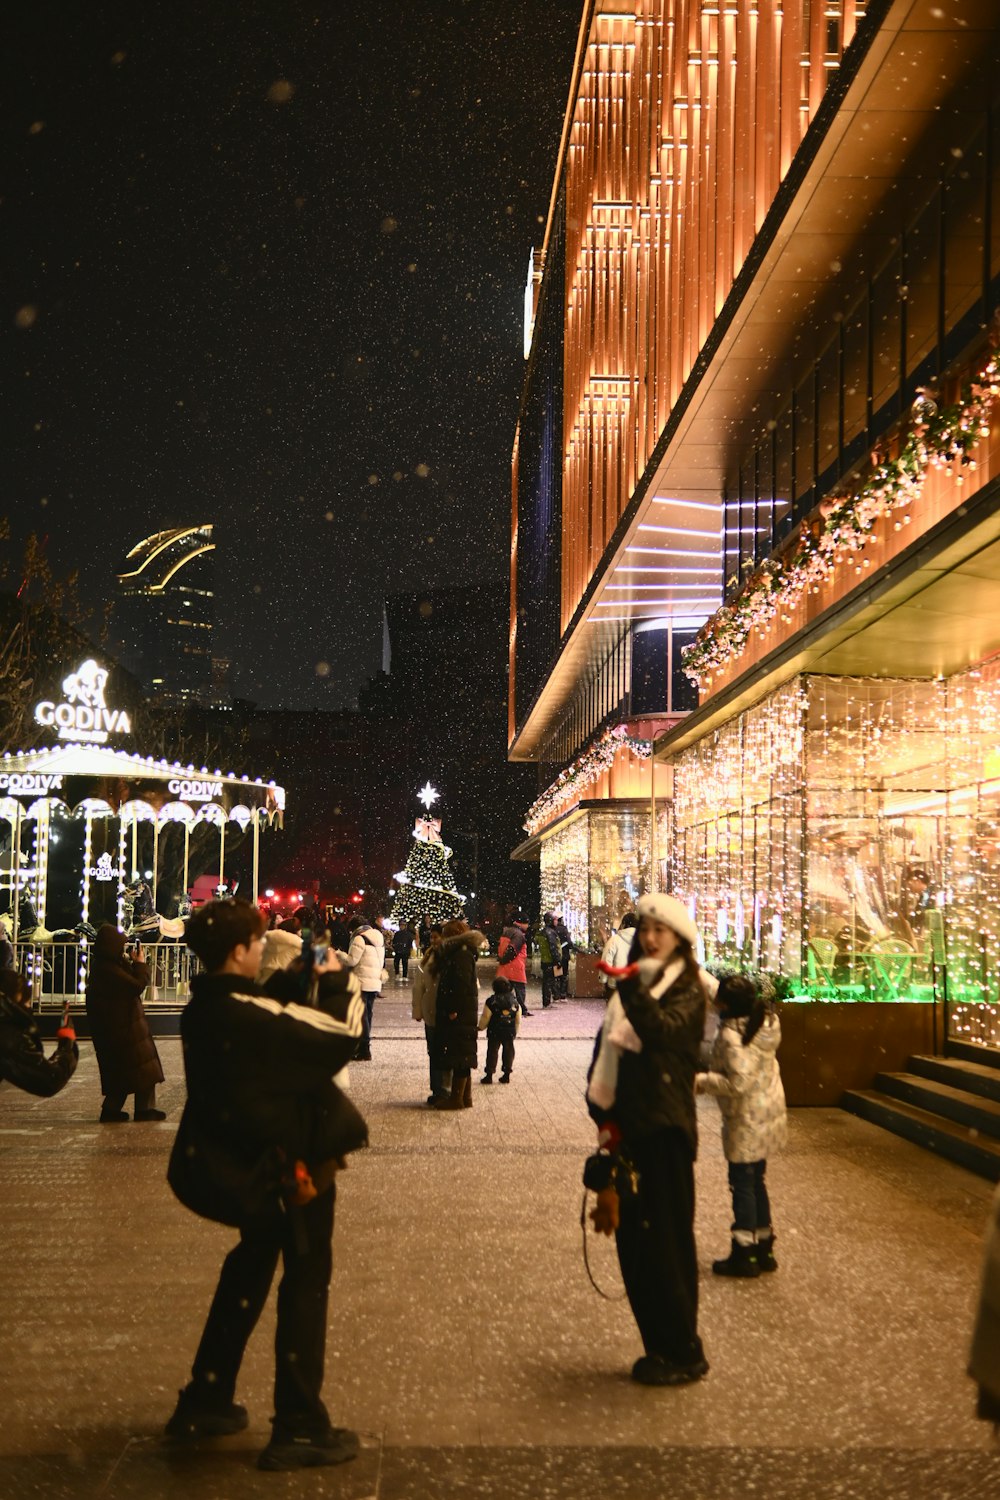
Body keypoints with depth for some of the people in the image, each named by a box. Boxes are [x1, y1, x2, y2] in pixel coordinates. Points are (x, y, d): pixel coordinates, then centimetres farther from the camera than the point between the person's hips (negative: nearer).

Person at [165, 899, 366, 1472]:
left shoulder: (203, 1010, 0)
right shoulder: (250, 1012, -27)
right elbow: (342, 1035, -22)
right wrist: (338, 981, -8)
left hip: (236, 1160, 9)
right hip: (291, 1163, -9)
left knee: (251, 1266, 25)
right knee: (306, 1281, 4)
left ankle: (204, 1402, 33)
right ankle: (300, 1430, 11)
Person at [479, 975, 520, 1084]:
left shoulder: (491, 1001, -12)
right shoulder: (514, 1001, 0)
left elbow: (485, 1017, -7)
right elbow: (518, 1019, 6)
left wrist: (481, 1027, 10)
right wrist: (515, 1031, 18)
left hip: (494, 1032, -3)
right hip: (510, 1032, 3)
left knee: (492, 1051, 4)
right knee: (508, 1051, 12)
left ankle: (489, 1075, 3)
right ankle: (507, 1074, 15)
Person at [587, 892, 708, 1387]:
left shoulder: (686, 992, -4)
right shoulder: (633, 987, 16)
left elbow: (662, 1029, -26)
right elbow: (605, 1053, 13)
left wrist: (631, 990, -41)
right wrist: (604, 1114, 1)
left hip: (665, 1128, -7)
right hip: (628, 1131, 7)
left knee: (667, 1240, -5)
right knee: (632, 1239, 10)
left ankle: (683, 1353, 4)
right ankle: (659, 1346, 21)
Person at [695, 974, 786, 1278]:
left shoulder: (731, 1034, -25)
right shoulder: (764, 1021, 1)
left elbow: (738, 1083, -29)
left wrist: (702, 1081, -16)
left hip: (746, 1119, -9)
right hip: (770, 1111, 9)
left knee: (742, 1184, 3)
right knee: (756, 1181, 19)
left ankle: (744, 1254, 11)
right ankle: (763, 1248, 28)